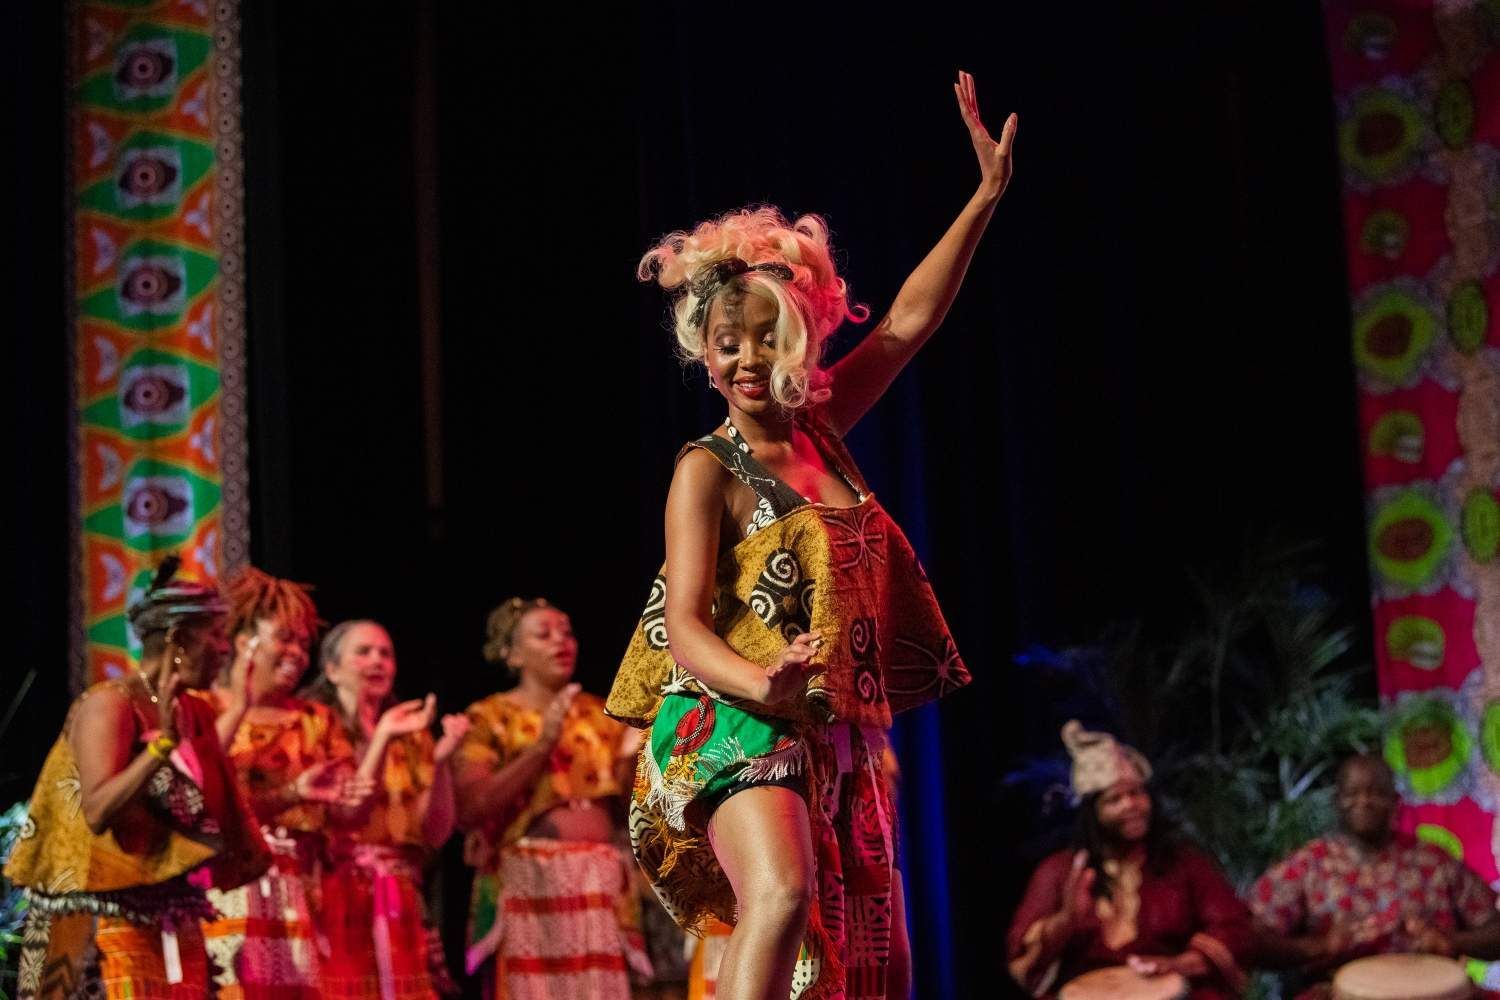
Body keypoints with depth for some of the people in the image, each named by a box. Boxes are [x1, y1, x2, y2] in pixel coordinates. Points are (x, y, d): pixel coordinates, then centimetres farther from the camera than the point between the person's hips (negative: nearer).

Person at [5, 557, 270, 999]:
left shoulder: (193, 710, 12)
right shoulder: (110, 703, -11)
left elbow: (204, 810, 9)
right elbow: (97, 811, -23)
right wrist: (162, 743, -28)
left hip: (174, 924, 8)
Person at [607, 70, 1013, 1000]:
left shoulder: (817, 434, 12)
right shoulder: (709, 469, -6)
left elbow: (909, 322, 15)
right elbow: (684, 625, -14)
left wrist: (988, 197, 13)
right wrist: (762, 683, -34)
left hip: (837, 738, 8)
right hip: (738, 727, -8)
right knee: (780, 896, -34)